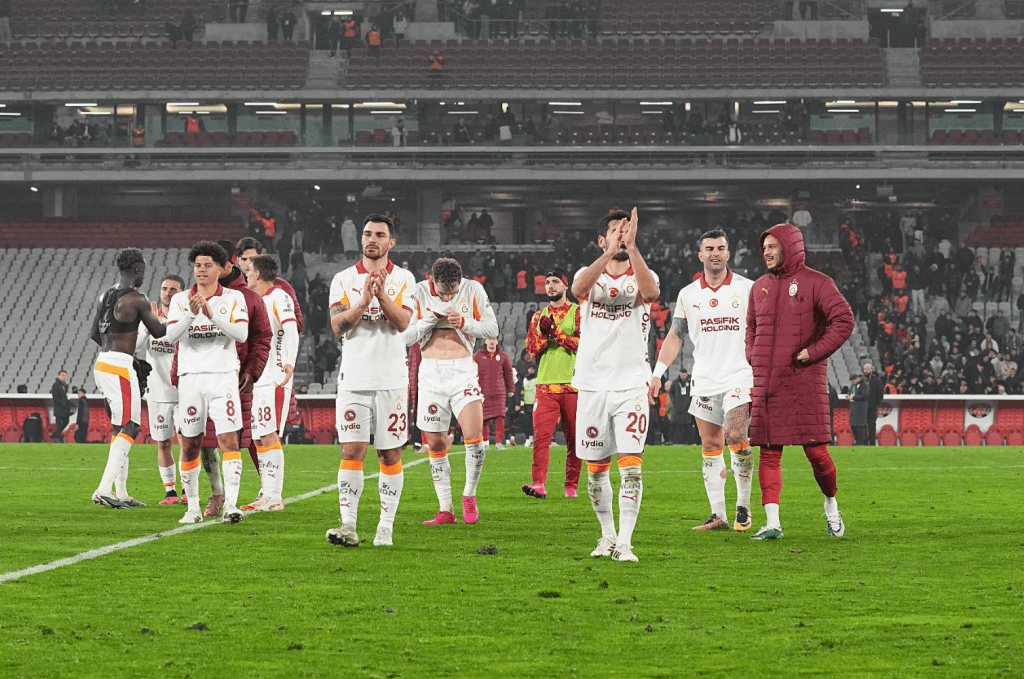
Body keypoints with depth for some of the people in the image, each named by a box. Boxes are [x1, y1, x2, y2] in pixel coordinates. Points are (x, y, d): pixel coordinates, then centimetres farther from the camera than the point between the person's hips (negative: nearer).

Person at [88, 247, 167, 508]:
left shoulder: (106, 296, 13)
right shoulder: (136, 299, -11)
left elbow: (94, 334, 19)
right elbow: (157, 331, -2)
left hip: (102, 363, 9)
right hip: (120, 368, -9)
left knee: (121, 428, 14)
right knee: (129, 429, -8)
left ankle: (121, 492, 14)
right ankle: (103, 490, -18)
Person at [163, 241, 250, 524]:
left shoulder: (234, 298, 5)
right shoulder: (180, 300, 10)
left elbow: (241, 333, -9)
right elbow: (171, 336, -4)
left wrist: (212, 315, -19)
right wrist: (192, 313, -19)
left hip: (223, 376, -2)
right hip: (190, 377, 2)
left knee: (229, 440, -13)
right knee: (190, 445, 4)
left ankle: (230, 505, -17)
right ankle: (192, 506, 14)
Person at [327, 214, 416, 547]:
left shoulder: (403, 280, 5)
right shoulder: (344, 280, 7)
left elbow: (402, 322, -9)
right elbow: (337, 326, -5)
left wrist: (383, 295, -24)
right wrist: (363, 302, -20)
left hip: (392, 379, 0)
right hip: (354, 378, 0)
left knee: (390, 454, 2)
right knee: (352, 452, -7)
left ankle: (386, 526, 7)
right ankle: (348, 525, -9)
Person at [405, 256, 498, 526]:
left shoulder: (473, 290, -3)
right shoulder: (419, 293, -4)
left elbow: (492, 329, 2)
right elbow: (407, 337, -4)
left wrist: (464, 323, -15)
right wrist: (432, 317, -17)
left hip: (463, 370, -1)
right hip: (431, 371, 1)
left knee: (475, 438, -16)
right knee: (436, 444, 3)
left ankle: (469, 495, 6)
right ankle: (445, 510, 11)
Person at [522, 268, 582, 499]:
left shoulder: (578, 313, 5)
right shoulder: (539, 317, 17)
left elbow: (582, 343, -7)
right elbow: (532, 349, 11)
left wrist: (555, 330, -10)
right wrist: (543, 333, -6)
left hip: (573, 384, -2)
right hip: (546, 384, 2)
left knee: (573, 438, 2)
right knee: (541, 435, -12)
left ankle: (571, 486, 10)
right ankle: (538, 484, -19)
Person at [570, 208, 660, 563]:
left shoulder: (642, 276, 5)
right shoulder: (590, 275, 7)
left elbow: (650, 291, -22)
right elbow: (579, 289, -20)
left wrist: (632, 247, -28)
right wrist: (610, 253, -31)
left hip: (631, 384, -2)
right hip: (593, 384, 2)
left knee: (631, 465, -12)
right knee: (596, 468, 8)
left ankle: (625, 543, -11)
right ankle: (607, 535, 25)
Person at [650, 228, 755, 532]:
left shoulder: (747, 288, 2)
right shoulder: (688, 294, 10)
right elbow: (674, 336, 14)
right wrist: (657, 373, 6)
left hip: (739, 376, -3)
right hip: (704, 380, 4)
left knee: (736, 437, -19)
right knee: (710, 446, 2)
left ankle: (743, 506, -5)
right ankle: (718, 515, 6)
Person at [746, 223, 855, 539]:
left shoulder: (816, 283, -3)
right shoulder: (760, 287, 14)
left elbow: (844, 321, -11)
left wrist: (814, 352, -16)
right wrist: (754, 359, 10)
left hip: (805, 381, -5)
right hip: (766, 383, 5)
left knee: (816, 451, -4)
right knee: (769, 453, -2)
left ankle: (831, 505, 20)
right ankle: (772, 523, -4)